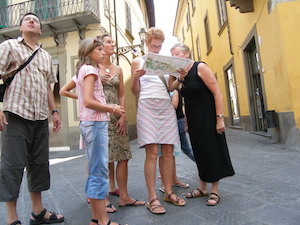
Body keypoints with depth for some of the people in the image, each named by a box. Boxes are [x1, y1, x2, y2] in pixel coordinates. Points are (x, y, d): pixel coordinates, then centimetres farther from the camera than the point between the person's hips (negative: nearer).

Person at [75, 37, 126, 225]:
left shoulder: (83, 69, 20)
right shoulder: (90, 69, -7)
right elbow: (88, 101, -19)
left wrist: (109, 107, 8)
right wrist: (112, 109, -9)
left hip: (91, 122, 10)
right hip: (95, 122, -10)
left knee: (95, 171, 12)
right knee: (100, 171, -6)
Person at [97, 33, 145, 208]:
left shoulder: (118, 69, 15)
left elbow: (122, 95, 11)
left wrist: (123, 116, 0)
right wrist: (97, 81, -13)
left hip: (117, 115, 4)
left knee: (123, 155, 1)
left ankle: (124, 196, 11)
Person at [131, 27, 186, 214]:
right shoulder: (138, 62, 10)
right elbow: (135, 92, 6)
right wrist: (135, 78, -14)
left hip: (166, 106, 4)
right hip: (147, 106, -4)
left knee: (168, 151, 2)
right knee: (152, 152, -9)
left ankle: (169, 192, 14)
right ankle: (152, 198, -2)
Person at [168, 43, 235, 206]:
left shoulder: (200, 67, -11)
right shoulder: (182, 74, 10)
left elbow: (217, 92, -17)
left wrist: (219, 118, -20)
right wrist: (179, 76, -3)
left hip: (208, 117, -7)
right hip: (193, 119, 7)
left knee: (212, 150, 1)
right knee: (199, 151, 12)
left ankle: (215, 191, 14)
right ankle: (202, 188, 25)